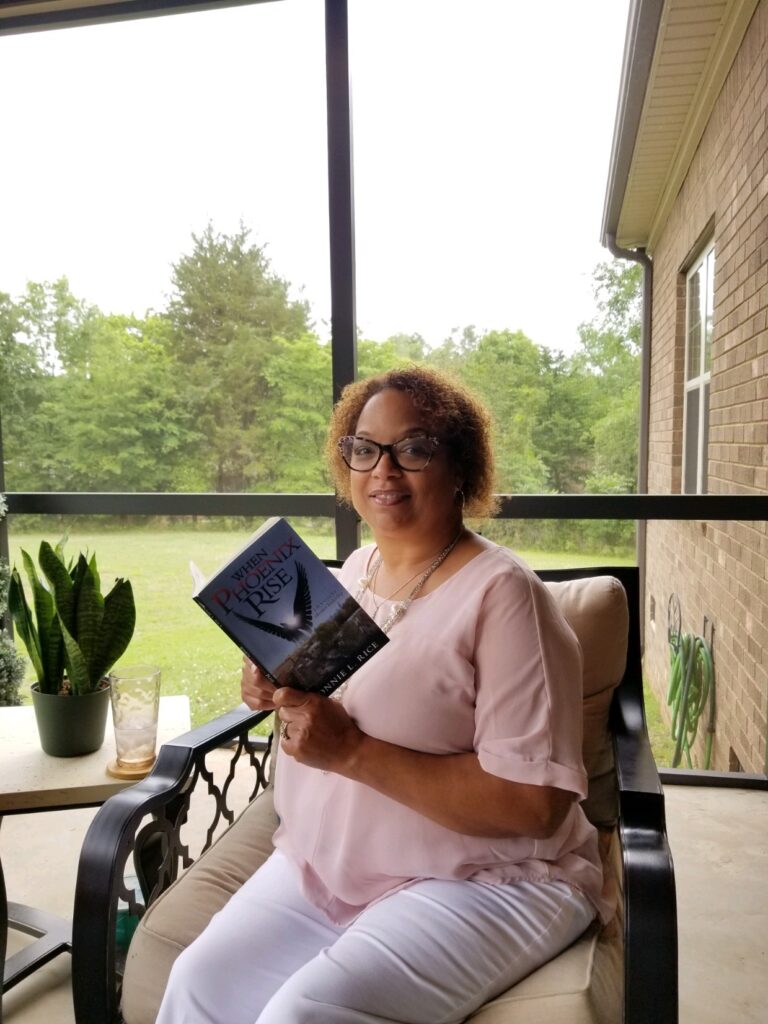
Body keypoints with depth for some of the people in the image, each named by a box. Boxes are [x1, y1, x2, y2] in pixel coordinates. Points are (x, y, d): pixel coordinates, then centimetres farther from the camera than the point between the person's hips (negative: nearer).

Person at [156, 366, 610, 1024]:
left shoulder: (502, 592, -17)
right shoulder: (354, 571, 6)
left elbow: (535, 803, -22)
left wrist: (353, 752, -26)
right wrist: (279, 692, -3)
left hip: (481, 880, -5)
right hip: (322, 864, 6)